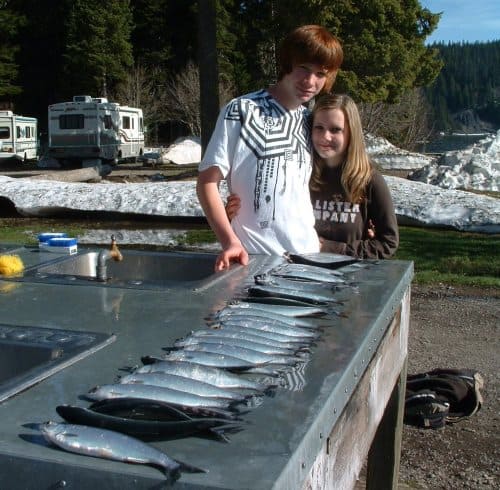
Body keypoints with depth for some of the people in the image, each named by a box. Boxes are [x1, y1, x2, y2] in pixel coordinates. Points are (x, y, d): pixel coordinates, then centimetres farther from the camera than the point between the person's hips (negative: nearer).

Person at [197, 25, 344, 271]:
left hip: (308, 256, 5)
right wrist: (230, 242, -19)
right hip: (252, 259, -5)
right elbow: (207, 182, -8)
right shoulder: (241, 111, -6)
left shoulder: (311, 121, 11)